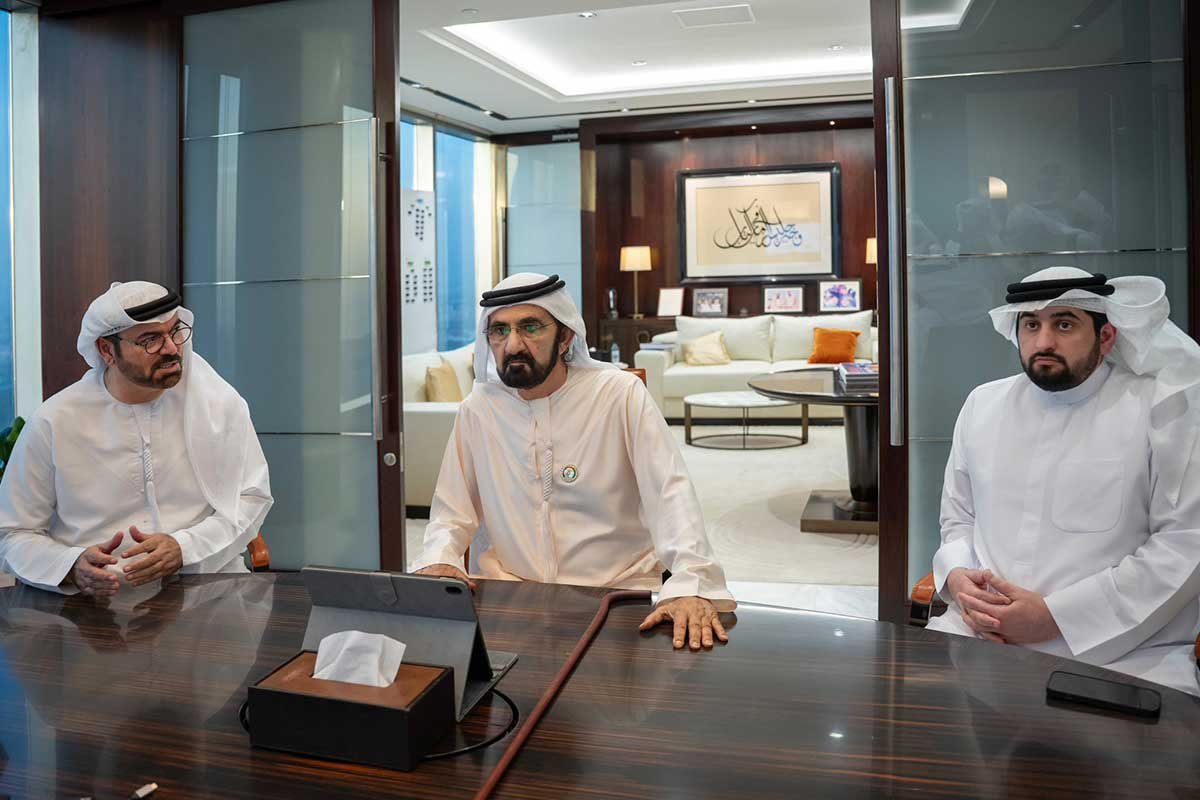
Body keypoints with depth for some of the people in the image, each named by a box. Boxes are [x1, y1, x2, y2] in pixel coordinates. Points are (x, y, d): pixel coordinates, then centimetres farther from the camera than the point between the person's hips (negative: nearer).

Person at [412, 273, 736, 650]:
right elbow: (452, 511, 8)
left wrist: (691, 585, -29)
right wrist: (438, 559, -13)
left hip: (617, 589, -2)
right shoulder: (477, 408, 3)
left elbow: (671, 493, -14)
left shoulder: (621, 393, -6)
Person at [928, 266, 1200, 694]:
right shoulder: (982, 404, 11)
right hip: (982, 633, 3)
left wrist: (1054, 615, -14)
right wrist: (957, 577, -5)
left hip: (1121, 654, -3)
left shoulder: (1163, 407, -2)